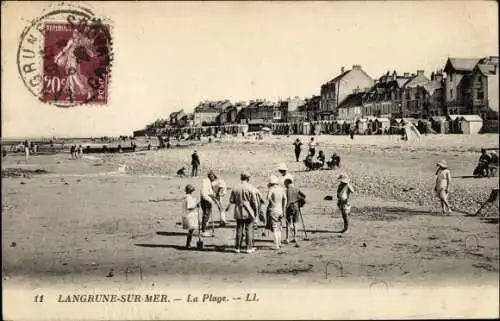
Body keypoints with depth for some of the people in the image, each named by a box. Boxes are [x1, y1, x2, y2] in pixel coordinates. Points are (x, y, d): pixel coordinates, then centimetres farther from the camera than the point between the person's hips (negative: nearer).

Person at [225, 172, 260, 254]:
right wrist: (256, 211, 4)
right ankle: (249, 248, 6)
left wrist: (228, 208, 27)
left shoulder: (235, 189, 1)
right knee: (249, 230, 4)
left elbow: (231, 201, 8)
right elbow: (254, 202, -7)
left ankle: (237, 247, 15)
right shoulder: (251, 189, -9)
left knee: (239, 230, 10)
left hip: (238, 213, 3)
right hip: (248, 213, -3)